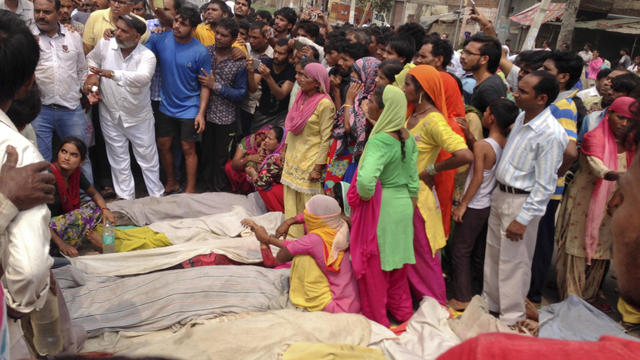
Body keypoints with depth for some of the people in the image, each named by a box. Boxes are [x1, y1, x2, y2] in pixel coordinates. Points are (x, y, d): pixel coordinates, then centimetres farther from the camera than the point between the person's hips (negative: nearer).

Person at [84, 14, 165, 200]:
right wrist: (93, 75, -4)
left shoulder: (147, 56, -18)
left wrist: (111, 73, -48)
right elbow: (91, 59, 16)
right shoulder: (105, 44, -7)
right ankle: (126, 198, 29)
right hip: (110, 115, 3)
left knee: (148, 158, 9)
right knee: (119, 160, 14)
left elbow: (142, 78, -39)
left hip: (139, 117, -3)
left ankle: (157, 195, 26)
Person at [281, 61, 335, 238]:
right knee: (291, 200, 13)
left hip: (309, 162, -8)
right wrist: (286, 148, 19)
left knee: (308, 203, -1)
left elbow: (326, 138, -16)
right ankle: (293, 236, 25)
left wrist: (318, 167, -17)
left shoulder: (325, 104, -16)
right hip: (293, 158, 8)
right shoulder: (301, 96, 7)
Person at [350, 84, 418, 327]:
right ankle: (403, 312, 38)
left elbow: (365, 181, -38)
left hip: (381, 208, -8)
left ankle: (377, 319, 25)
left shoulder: (379, 141, -23)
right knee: (397, 264, 23)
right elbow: (413, 179, 8)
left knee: (374, 266, 10)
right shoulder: (407, 137, 2)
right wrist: (410, 206, 18)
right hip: (404, 205, 8)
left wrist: (365, 196, -17)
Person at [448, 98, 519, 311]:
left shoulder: (481, 146, -20)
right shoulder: (507, 145, 0)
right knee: (480, 251, 18)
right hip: (492, 204, 7)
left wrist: (462, 204, -14)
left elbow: (478, 178, -21)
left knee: (460, 250, 2)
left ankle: (461, 299, 5)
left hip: (475, 206, -7)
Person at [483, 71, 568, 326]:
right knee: (493, 254, 19)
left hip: (523, 202, -8)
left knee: (513, 262, 5)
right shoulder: (522, 117, 2)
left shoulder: (551, 134, -23)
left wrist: (522, 219, -20)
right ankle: (490, 303, 39)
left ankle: (511, 318, 23)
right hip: (500, 194, 8)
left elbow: (545, 185, -21)